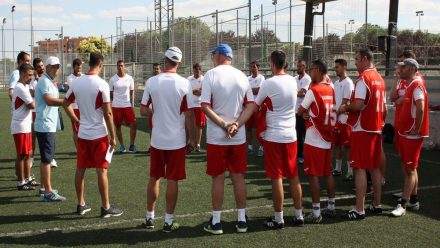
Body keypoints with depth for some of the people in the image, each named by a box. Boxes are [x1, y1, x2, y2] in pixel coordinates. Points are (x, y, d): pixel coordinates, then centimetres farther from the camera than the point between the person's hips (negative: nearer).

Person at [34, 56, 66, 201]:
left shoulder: (50, 81, 18)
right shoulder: (45, 81, -14)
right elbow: (49, 100, -31)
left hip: (49, 125, 10)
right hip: (45, 126, -10)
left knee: (46, 158, 16)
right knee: (47, 159, -7)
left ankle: (44, 188, 26)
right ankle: (48, 192, -4)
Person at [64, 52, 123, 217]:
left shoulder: (76, 82, 2)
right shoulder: (101, 84, -15)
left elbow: (66, 103, 13)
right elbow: (107, 113, -15)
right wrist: (112, 137, -9)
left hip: (82, 133, 6)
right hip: (99, 134, -5)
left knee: (80, 169, 12)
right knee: (101, 170, 1)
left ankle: (81, 205, 23)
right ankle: (106, 207, 9)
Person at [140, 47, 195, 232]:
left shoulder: (151, 82, -4)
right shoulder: (184, 83, -10)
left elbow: (143, 111, -2)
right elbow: (189, 115, -9)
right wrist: (192, 138, 2)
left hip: (157, 140, 2)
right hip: (177, 140, -2)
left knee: (154, 178, 15)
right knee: (172, 180, 5)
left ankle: (150, 217, 25)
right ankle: (169, 220, 11)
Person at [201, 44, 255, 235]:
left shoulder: (211, 75, -7)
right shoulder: (241, 76, 5)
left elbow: (205, 106, -14)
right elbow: (251, 106, -1)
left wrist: (224, 125, -13)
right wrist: (236, 125, -10)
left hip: (216, 137, -3)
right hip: (239, 137, 4)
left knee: (218, 178, 5)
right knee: (238, 177, 10)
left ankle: (216, 222, 12)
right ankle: (242, 220, 17)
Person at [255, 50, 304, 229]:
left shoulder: (269, 83, -14)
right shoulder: (292, 81, 4)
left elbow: (256, 105, -1)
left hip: (273, 136, -5)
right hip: (291, 134, 5)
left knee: (276, 177, 1)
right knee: (293, 176, 12)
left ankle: (278, 219, 8)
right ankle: (299, 215, 19)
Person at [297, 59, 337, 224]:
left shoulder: (313, 90, -15)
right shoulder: (330, 90, 8)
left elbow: (300, 111, -6)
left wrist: (304, 113, 14)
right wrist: (309, 113, 2)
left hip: (314, 140, -7)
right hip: (327, 139, 7)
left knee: (313, 175, -3)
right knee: (327, 173, 15)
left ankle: (316, 213, -1)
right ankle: (331, 207, 22)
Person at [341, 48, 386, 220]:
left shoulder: (363, 78, -14)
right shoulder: (379, 78, 13)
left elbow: (358, 104, -24)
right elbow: (383, 107, 17)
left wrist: (345, 108, -6)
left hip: (362, 129, -8)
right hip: (376, 129, 9)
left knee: (360, 168, -5)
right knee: (375, 167, 14)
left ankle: (359, 210, -3)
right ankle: (377, 205, 21)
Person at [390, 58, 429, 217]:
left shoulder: (417, 85, -16)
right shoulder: (409, 85, 14)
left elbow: (420, 109, -26)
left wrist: (416, 129, -21)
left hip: (412, 134, -9)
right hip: (405, 132, 9)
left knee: (410, 169, -4)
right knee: (409, 168, 15)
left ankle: (403, 204, -1)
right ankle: (413, 200, 24)